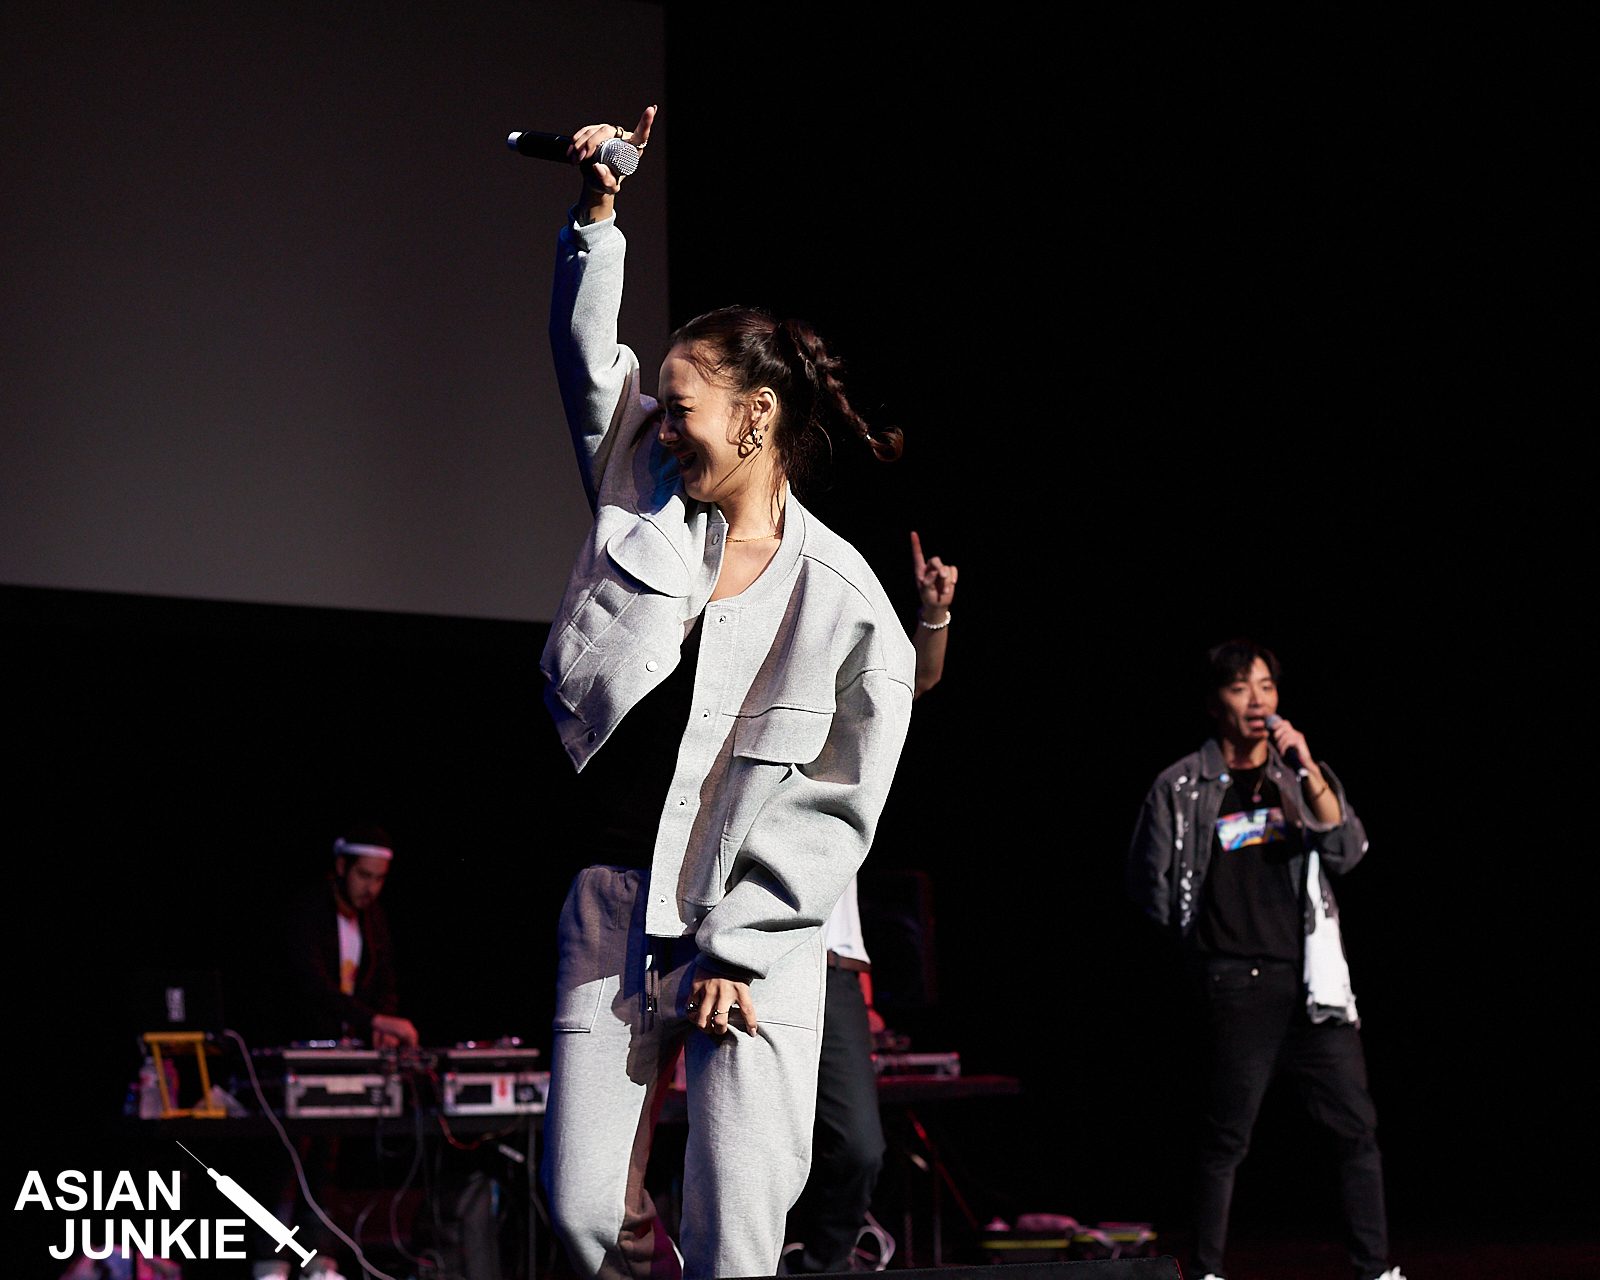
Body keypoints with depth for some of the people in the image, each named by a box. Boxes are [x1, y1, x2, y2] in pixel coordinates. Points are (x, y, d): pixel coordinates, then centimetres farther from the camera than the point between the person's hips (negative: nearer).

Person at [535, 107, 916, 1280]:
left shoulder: (843, 603, -6)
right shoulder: (645, 495, 7)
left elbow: (835, 807, -6)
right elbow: (587, 351, 15)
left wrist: (736, 950, -9)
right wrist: (599, 214, 5)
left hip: (757, 943, -4)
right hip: (614, 911, 4)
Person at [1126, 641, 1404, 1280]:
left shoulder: (1304, 777, 13)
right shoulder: (1179, 789, 5)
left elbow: (1348, 850, -2)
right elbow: (1152, 895, 10)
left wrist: (1308, 770, -14)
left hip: (1310, 979, 3)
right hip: (1231, 984, -2)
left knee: (1357, 1126, -2)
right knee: (1223, 1140, 0)